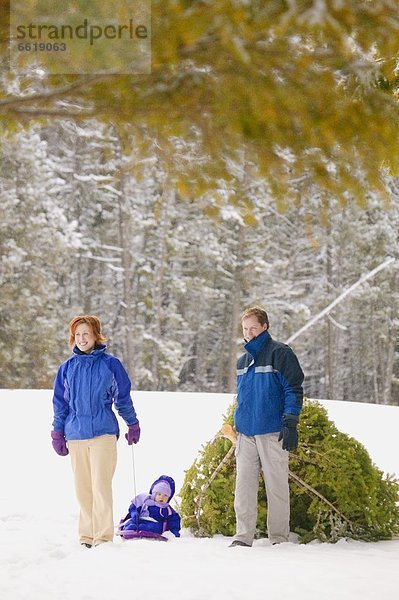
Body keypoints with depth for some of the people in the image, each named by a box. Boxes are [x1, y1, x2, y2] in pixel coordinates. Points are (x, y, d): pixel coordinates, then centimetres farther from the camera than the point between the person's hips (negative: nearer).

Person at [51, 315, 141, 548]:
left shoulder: (110, 364, 2)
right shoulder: (68, 367, 10)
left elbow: (123, 397, 11)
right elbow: (60, 402, 15)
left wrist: (133, 425, 15)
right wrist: (58, 433, 12)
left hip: (103, 433, -3)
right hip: (76, 435, 3)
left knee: (101, 486, -10)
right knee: (83, 488, 5)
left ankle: (103, 537, -9)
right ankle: (87, 537, 12)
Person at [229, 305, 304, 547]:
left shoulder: (279, 353, -4)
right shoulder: (243, 360, 17)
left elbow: (294, 389, -7)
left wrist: (291, 423, -14)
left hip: (272, 432, -6)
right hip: (246, 432, 6)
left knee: (276, 485, -1)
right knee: (244, 485, 1)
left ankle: (279, 538, 6)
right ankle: (243, 536, 3)